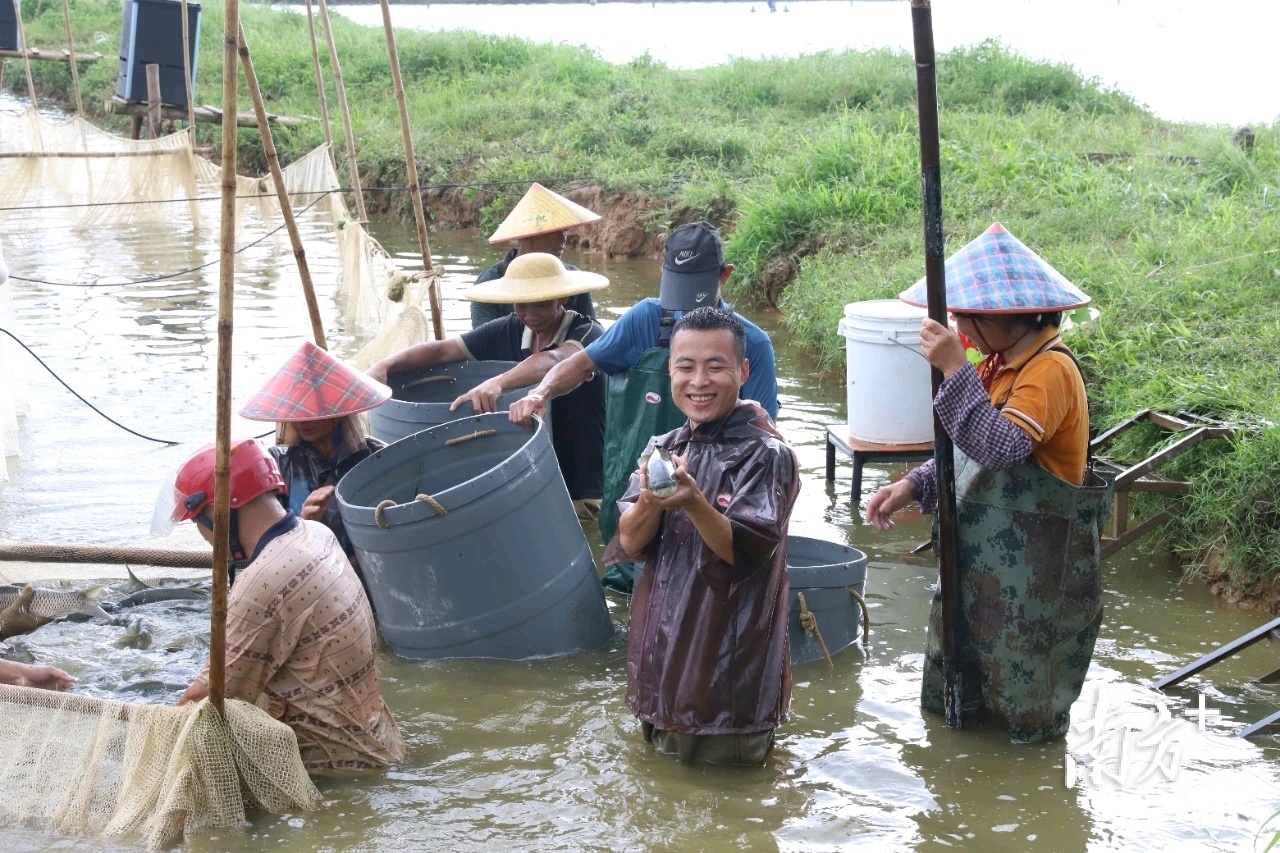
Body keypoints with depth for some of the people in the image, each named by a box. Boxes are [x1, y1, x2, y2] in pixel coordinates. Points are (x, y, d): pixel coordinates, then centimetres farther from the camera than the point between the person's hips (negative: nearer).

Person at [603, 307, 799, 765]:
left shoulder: (766, 455, -12)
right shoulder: (664, 448, 6)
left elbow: (743, 552, -20)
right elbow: (630, 541, -4)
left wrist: (693, 502, -37)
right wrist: (651, 501, -26)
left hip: (730, 674, -6)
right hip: (663, 659, 6)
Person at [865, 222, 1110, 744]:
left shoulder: (1050, 369, -22)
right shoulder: (999, 364, 6)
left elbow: (1002, 447, -35)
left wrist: (954, 369, -33)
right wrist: (913, 487, 0)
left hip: (1033, 569, -9)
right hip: (980, 557, 9)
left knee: (1028, 715, 8)